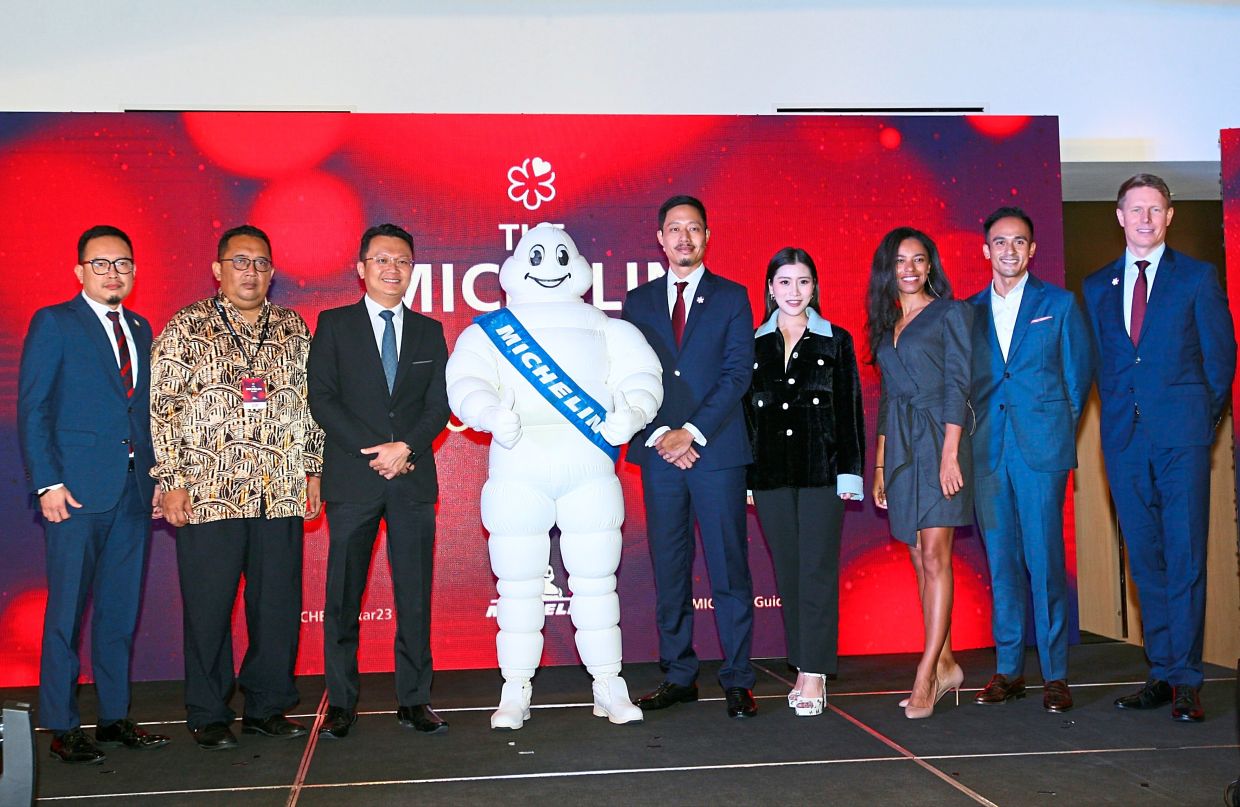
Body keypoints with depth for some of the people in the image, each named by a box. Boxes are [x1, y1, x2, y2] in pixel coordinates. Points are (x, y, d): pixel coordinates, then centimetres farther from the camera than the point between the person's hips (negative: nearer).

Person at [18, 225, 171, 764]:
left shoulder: (141, 329, 16)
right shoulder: (53, 322, 0)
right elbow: (32, 409, -5)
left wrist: (158, 477, 9)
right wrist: (48, 482, -12)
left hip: (133, 492, 5)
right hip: (76, 491, -5)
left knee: (122, 609, 10)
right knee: (67, 609, 1)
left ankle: (115, 716, 19)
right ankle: (62, 727, 10)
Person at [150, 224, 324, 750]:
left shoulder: (293, 330, 12)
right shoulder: (186, 328, 2)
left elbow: (310, 404, 15)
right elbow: (163, 409, -1)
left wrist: (313, 471, 10)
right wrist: (172, 481, -7)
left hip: (281, 493, 3)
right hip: (209, 492, -3)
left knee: (279, 604, 6)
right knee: (208, 605, 3)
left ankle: (268, 706, 21)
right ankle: (208, 716, 16)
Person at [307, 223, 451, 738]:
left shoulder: (429, 331, 14)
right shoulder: (334, 325, 7)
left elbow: (439, 404, 6)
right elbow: (322, 400, -2)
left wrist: (405, 448, -11)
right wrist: (374, 453, -11)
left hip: (414, 479, 2)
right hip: (352, 480, -2)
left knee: (415, 595, 3)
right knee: (342, 595, 1)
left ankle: (414, 700, 11)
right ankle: (341, 702, 11)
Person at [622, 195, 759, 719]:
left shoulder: (732, 297, 6)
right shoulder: (639, 301, 13)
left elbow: (737, 373, -3)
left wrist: (692, 433, -12)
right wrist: (660, 434, -7)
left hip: (717, 449, -2)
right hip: (659, 452, 3)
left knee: (729, 569, -2)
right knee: (668, 569, 6)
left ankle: (737, 681, 6)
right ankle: (679, 676, 16)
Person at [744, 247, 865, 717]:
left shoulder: (836, 341, 6)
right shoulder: (754, 344, 10)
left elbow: (850, 410, 3)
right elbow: (745, 410, 10)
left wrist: (849, 472, -4)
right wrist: (743, 476, 4)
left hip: (821, 468, -2)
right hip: (770, 471, 3)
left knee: (817, 569, -5)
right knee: (787, 570, 6)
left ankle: (815, 673, -3)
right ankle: (803, 667, 14)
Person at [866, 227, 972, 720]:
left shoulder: (950, 314, 0)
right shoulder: (886, 325, 18)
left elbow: (958, 384, -8)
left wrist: (950, 451, -17)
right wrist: (880, 464, 15)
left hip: (938, 440, -7)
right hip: (900, 447, 7)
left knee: (934, 555, -11)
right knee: (921, 560, 7)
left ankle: (926, 677, -12)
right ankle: (946, 666, 14)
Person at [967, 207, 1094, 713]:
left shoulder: (1059, 304, 7)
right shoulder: (970, 312, 13)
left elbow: (1079, 374, 8)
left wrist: (1057, 430, 3)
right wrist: (975, 434, 3)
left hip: (1041, 447, -3)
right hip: (988, 451, 3)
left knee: (1045, 560, -4)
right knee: (1001, 562, 6)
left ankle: (1055, 675, 4)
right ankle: (1008, 670, 14)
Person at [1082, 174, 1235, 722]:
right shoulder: (1096, 287, 14)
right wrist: (1117, 416, 6)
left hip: (1182, 435, -3)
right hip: (1124, 439, 3)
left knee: (1185, 558, -5)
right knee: (1145, 561, 7)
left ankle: (1185, 681, -1)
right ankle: (1162, 673, 14)